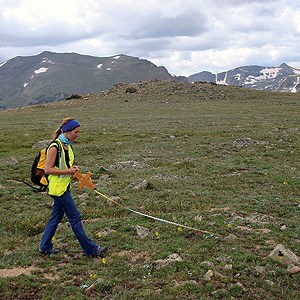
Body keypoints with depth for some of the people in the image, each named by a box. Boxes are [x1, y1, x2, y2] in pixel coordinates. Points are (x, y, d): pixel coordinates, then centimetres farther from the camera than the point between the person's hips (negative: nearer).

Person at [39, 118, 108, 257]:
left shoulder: (67, 145, 9)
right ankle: (91, 249, 3)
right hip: (57, 187, -9)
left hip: (64, 187, 9)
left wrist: (73, 168, 2)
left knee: (56, 217, 15)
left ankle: (45, 247, 28)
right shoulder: (55, 147, -18)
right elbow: (47, 169, -20)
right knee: (75, 217, -4)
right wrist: (67, 171, -20)